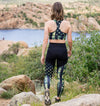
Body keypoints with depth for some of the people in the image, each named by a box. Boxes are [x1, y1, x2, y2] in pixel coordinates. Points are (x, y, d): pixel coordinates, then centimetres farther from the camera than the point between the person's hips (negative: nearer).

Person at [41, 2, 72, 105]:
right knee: (60, 76, 13)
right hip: (62, 50, 1)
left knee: (47, 74, 13)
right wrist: (70, 50, 18)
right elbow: (70, 40, 0)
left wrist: (42, 55, -4)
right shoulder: (67, 24, -2)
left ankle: (47, 90, -16)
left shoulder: (48, 23, -6)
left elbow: (45, 40, -8)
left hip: (51, 50, -1)